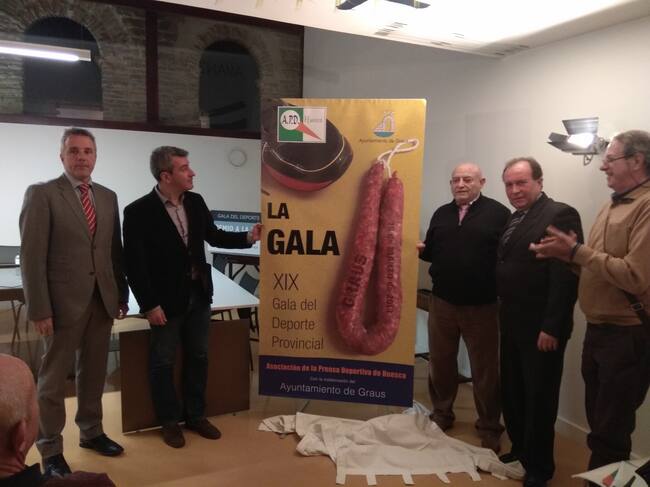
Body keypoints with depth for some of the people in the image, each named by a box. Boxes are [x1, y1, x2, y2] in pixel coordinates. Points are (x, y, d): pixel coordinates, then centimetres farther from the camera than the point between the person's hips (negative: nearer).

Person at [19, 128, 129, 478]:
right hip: (64, 301, -5)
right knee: (53, 377, 9)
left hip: (102, 300, 5)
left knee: (94, 372, 16)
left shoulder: (108, 196, 10)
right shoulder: (41, 194, -7)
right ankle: (50, 449, 24)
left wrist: (122, 294, 9)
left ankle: (91, 432, 34)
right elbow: (31, 256, -11)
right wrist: (39, 309, -14)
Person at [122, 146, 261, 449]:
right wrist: (149, 305, -15)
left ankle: (195, 415, 33)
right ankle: (169, 421, 30)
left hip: (198, 295, 6)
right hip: (166, 300, -5)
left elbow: (213, 236, 14)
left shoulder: (196, 202, 0)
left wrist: (247, 237, 0)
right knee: (163, 362, 11)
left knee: (198, 357, 16)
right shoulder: (138, 212, -16)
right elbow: (133, 264, -15)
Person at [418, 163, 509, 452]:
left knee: (485, 369, 8)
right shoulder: (441, 214, 10)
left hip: (482, 305, -4)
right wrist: (420, 248, -7)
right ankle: (441, 415, 35)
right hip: (442, 302, 5)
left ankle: (489, 428, 24)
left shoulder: (498, 213, -6)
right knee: (440, 362, 16)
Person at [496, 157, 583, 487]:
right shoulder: (513, 219, 13)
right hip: (512, 324, 8)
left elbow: (566, 275, -19)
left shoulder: (560, 215, -13)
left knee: (539, 398, 8)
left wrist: (552, 327, -21)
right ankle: (519, 450, 37)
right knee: (512, 394, 18)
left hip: (540, 327, -7)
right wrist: (503, 315, 7)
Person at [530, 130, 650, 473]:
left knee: (610, 433, 5)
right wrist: (566, 255, 0)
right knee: (598, 422, 20)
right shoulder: (612, 205, 13)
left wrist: (576, 251, -20)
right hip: (598, 330, 9)